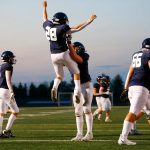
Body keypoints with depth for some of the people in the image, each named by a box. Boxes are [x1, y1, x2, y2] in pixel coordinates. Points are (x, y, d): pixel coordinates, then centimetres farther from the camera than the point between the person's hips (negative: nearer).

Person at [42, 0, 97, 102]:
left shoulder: (47, 26, 2)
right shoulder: (62, 29, -15)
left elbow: (45, 19, 24)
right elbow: (77, 29, -14)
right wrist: (89, 21, -7)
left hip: (53, 56, 6)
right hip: (64, 54, -5)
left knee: (59, 75, 21)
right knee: (76, 72, 14)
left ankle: (54, 88, -10)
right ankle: (77, 91, -2)